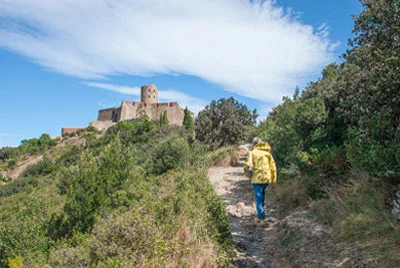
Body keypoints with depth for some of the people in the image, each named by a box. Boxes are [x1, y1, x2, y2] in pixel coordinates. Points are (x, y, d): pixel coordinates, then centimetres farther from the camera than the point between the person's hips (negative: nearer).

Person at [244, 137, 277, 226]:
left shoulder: (253, 152, -3)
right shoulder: (268, 153, 9)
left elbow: (248, 165, -15)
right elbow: (273, 168, 8)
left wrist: (246, 169, 9)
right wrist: (273, 181, 13)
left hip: (257, 179, -5)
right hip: (267, 178, 5)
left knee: (259, 199, 1)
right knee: (261, 198, 21)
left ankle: (263, 219, -3)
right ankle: (260, 216, 28)